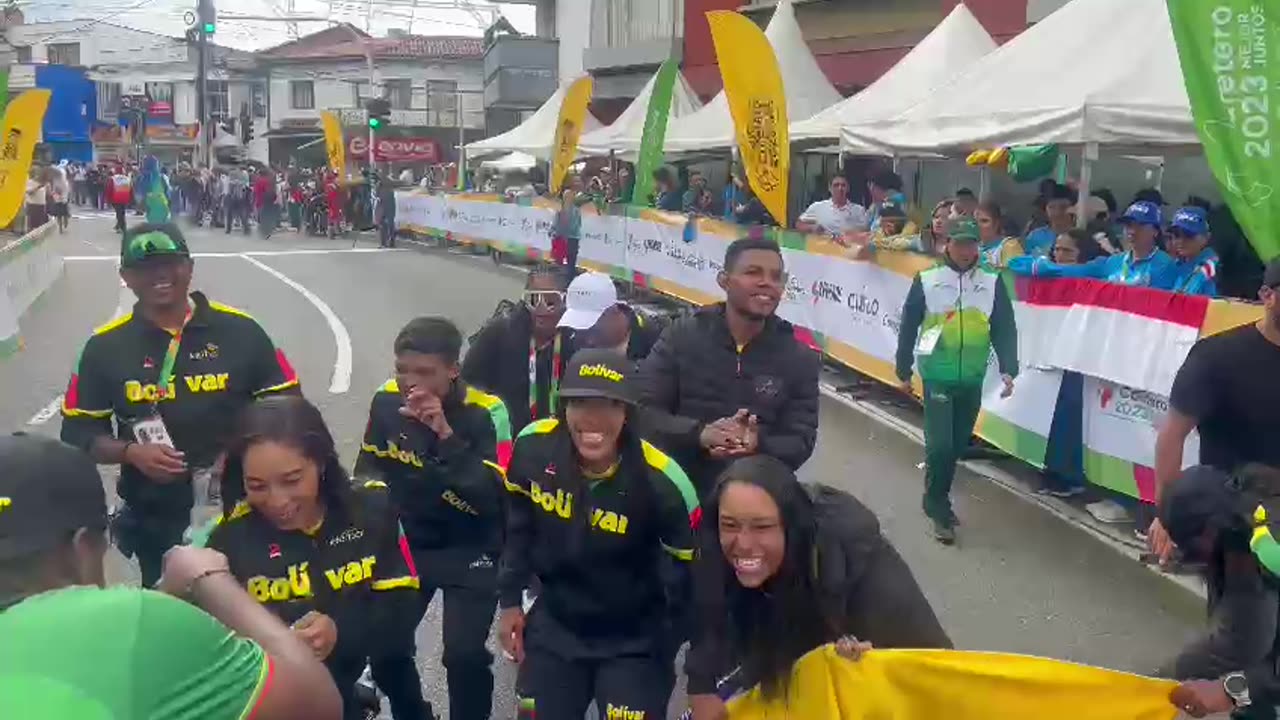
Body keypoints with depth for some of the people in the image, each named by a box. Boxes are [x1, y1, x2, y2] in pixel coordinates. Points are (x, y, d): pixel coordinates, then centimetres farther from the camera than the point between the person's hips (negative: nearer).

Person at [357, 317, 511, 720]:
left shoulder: (485, 412, -20)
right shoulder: (386, 402, -7)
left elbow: (494, 498, -30)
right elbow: (369, 470, 11)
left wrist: (446, 435, -35)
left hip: (470, 550, -4)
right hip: (407, 544, 4)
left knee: (464, 655, -16)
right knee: (385, 649, -2)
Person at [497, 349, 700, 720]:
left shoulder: (661, 482, -27)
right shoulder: (533, 447, -16)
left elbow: (688, 573, -15)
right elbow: (517, 522, 3)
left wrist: (666, 652, -9)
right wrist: (510, 599, 6)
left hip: (633, 641, -3)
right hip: (555, 624, 4)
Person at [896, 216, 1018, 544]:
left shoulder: (992, 283, 2)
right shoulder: (926, 281, -4)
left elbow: (1005, 329, 2)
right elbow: (908, 327, 2)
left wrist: (1008, 369, -8)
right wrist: (904, 370, 4)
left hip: (972, 379, 3)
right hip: (937, 376, -3)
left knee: (957, 444, 12)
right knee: (940, 444, -11)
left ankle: (937, 500, 30)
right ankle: (938, 508, 5)